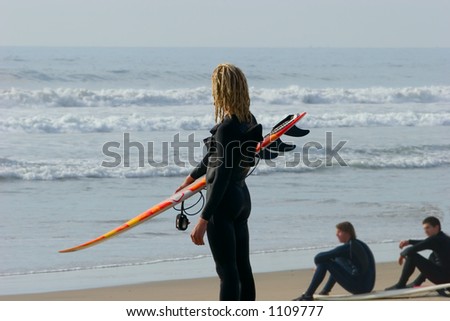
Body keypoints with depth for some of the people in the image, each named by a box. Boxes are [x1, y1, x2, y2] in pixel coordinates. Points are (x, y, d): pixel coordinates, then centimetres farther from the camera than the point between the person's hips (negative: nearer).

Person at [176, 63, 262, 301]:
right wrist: (192, 177, 36)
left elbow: (222, 175, -23)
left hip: (224, 201, -9)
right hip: (242, 197, 9)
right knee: (243, 267, 13)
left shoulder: (226, 127, -20)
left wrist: (204, 219, -22)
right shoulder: (248, 121, 7)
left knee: (227, 270, -6)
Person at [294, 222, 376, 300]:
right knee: (338, 260, 29)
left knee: (324, 262, -6)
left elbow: (318, 258, -13)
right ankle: (326, 290, 29)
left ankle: (308, 295, -4)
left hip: (359, 287, -9)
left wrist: (317, 265, 9)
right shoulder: (357, 244, 15)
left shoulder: (347, 248, -14)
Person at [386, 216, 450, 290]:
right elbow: (425, 243, 33)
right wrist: (409, 241, 22)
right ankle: (417, 283, 38)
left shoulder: (435, 239, -14)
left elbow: (411, 250, -17)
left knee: (412, 256, -9)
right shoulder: (443, 237, 14)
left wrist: (402, 254, 5)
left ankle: (401, 285, 1)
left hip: (443, 277, -10)